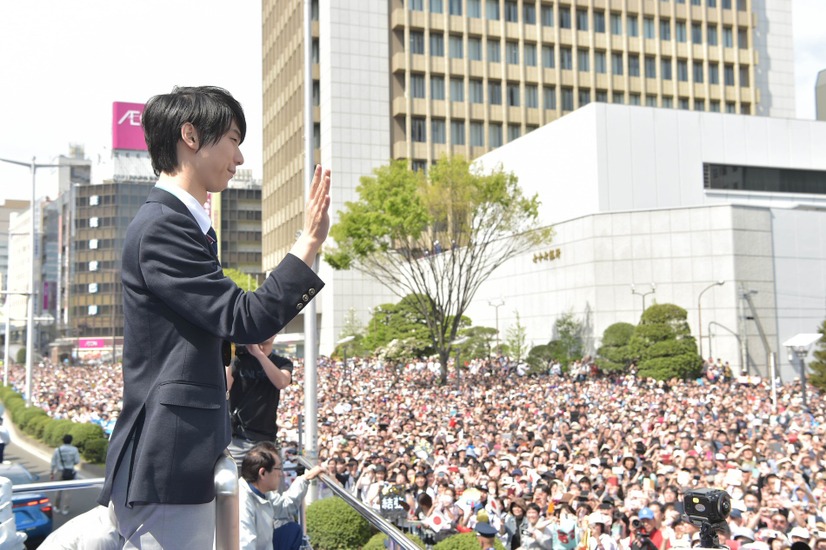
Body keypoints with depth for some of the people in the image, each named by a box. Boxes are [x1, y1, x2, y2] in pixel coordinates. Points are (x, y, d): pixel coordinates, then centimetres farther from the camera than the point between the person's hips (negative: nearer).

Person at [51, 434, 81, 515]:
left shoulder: (57, 450, 0)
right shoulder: (74, 449, -5)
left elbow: (53, 463, 2)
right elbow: (77, 461, -6)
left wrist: (52, 473, 9)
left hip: (60, 472, 2)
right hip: (70, 472, -2)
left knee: (59, 490, 16)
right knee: (67, 491, 3)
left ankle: (57, 507, 24)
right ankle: (65, 509, 4)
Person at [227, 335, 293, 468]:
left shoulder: (282, 363, 8)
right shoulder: (239, 357, 5)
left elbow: (282, 383, -15)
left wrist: (259, 354, -20)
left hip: (263, 439, 1)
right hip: (234, 436, -1)